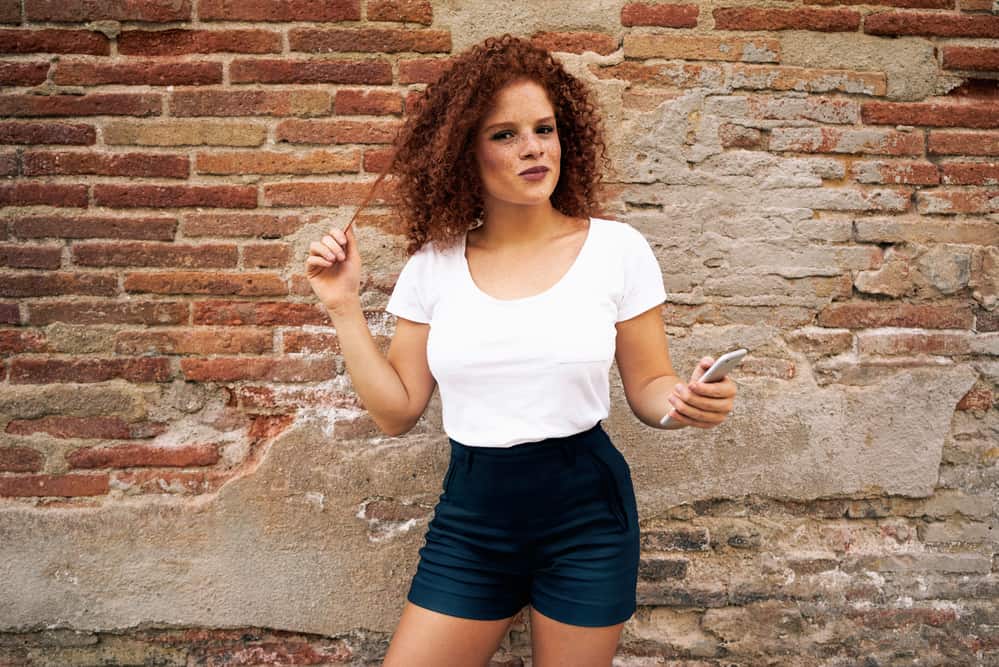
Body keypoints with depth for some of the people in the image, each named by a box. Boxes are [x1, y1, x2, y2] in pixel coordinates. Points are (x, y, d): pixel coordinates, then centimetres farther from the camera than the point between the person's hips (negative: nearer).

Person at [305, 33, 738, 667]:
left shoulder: (617, 248, -6)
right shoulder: (434, 264, -1)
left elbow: (648, 387, 1)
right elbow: (398, 411, 1)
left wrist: (689, 400, -20)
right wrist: (345, 307, -6)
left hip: (586, 512, -1)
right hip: (470, 515, 2)